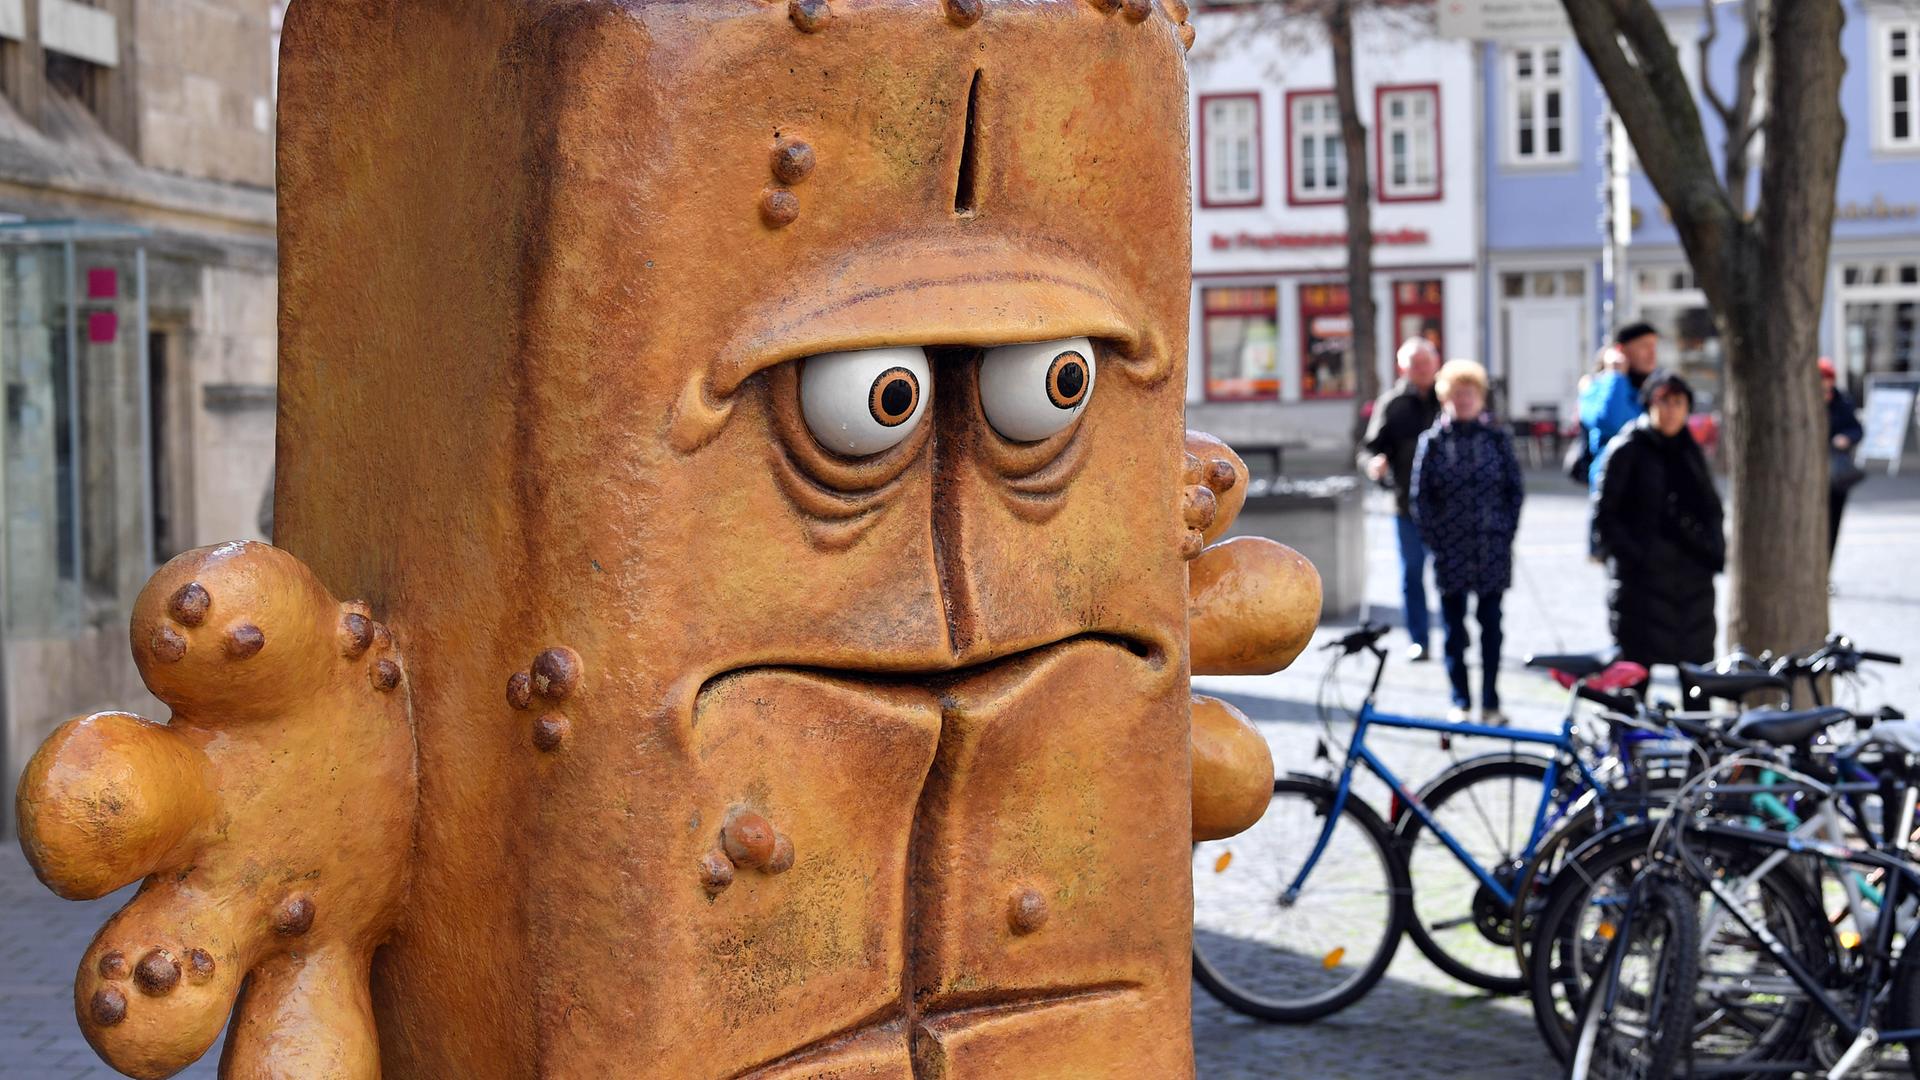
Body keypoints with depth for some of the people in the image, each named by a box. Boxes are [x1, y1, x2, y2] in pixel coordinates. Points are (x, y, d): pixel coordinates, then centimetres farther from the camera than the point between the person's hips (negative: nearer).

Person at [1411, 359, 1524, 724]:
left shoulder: (1497, 439, 5)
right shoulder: (1432, 441, 3)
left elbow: (1515, 490, 6)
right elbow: (1421, 495, 4)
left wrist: (1506, 533, -3)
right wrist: (1434, 539, -4)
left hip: (1493, 550, 0)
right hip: (1450, 552, 0)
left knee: (1491, 625, 4)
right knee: (1454, 628, 4)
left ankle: (1490, 702, 11)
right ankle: (1459, 701, 12)